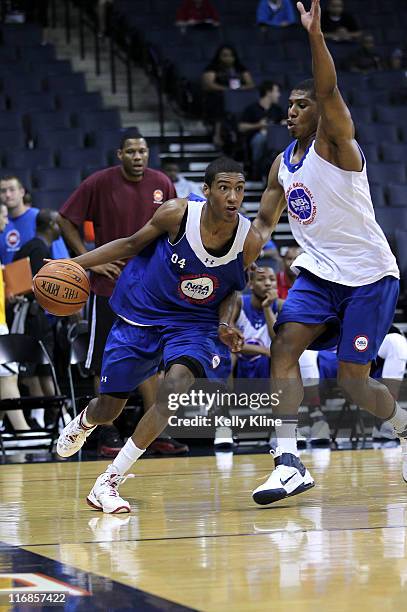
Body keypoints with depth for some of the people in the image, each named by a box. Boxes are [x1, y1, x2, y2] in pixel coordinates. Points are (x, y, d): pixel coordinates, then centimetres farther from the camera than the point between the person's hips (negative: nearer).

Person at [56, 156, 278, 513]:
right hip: (140, 315, 0)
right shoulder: (179, 214, -20)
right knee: (108, 410, 7)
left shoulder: (249, 242, -16)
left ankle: (109, 483, -19)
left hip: (193, 323, 0)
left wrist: (224, 325, -12)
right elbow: (132, 245, -2)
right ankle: (84, 422, 51)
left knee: (176, 385, -30)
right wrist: (74, 264, -7)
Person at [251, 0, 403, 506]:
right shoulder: (282, 165, 10)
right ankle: (289, 461, -19)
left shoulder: (334, 142, -11)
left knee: (352, 379, -4)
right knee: (283, 347, -16)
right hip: (319, 274, 6)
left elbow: (328, 90, -28)